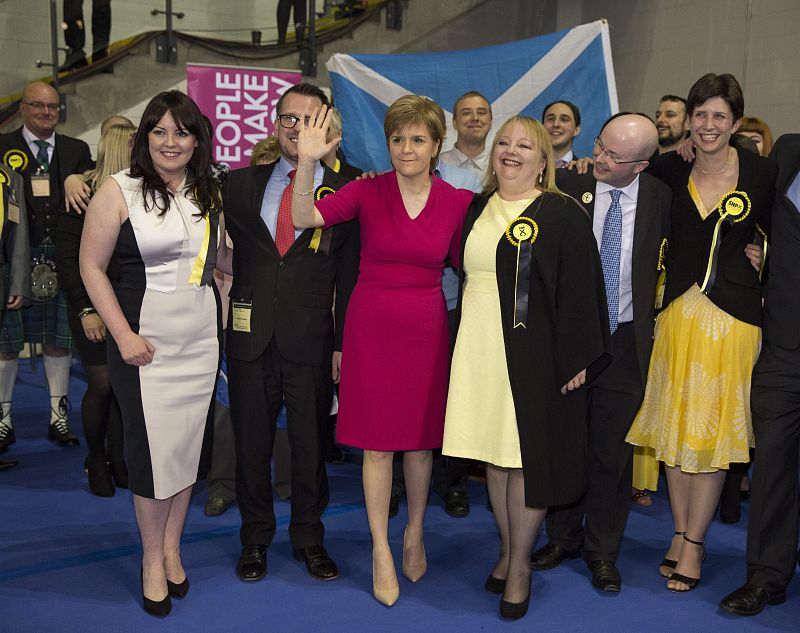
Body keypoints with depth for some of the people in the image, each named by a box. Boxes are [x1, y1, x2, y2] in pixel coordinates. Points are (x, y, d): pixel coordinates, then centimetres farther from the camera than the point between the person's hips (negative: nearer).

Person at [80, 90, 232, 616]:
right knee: (152, 446, 1)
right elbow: (92, 267, -6)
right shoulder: (119, 191, -7)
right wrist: (124, 335, -12)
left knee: (189, 440, 11)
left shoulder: (208, 192, 8)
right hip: (145, 336, -4)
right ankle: (152, 558, 22)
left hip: (202, 333, 4)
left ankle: (172, 548, 30)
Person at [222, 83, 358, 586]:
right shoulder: (241, 184, 6)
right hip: (251, 337, 2)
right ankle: (256, 540, 31)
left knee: (311, 445, 10)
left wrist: (343, 343, -5)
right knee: (251, 442, 12)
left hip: (312, 342, -1)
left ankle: (309, 539, 30)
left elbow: (349, 276, -1)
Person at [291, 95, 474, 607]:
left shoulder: (459, 201, -2)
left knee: (421, 439, 12)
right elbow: (305, 219, -16)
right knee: (377, 441, 6)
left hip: (427, 328, 1)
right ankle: (381, 550, 22)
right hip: (371, 325, -1)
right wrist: (308, 163, -28)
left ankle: (415, 533, 36)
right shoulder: (368, 191, -6)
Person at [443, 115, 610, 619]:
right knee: (494, 451, 11)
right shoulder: (477, 210, 11)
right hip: (478, 349, 5)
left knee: (526, 455, 1)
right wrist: (463, 344, 13)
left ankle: (521, 563, 16)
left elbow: (580, 290, -8)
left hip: (533, 351, -5)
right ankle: (508, 550, 27)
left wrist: (575, 359, -13)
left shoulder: (563, 214, -5)